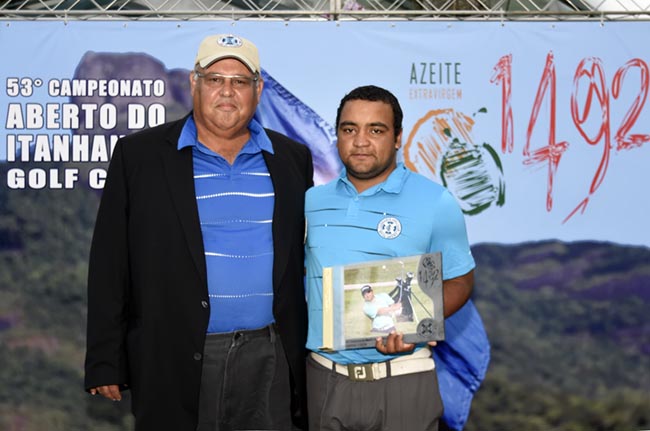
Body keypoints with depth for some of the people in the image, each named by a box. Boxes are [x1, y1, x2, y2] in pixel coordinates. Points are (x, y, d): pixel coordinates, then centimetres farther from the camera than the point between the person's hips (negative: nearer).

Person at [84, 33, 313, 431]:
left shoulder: (293, 160, 7)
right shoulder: (139, 156, -1)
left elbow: (303, 261, 11)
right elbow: (110, 267, -1)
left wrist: (307, 353, 10)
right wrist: (105, 362, -3)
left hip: (269, 358, 2)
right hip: (174, 360, -2)